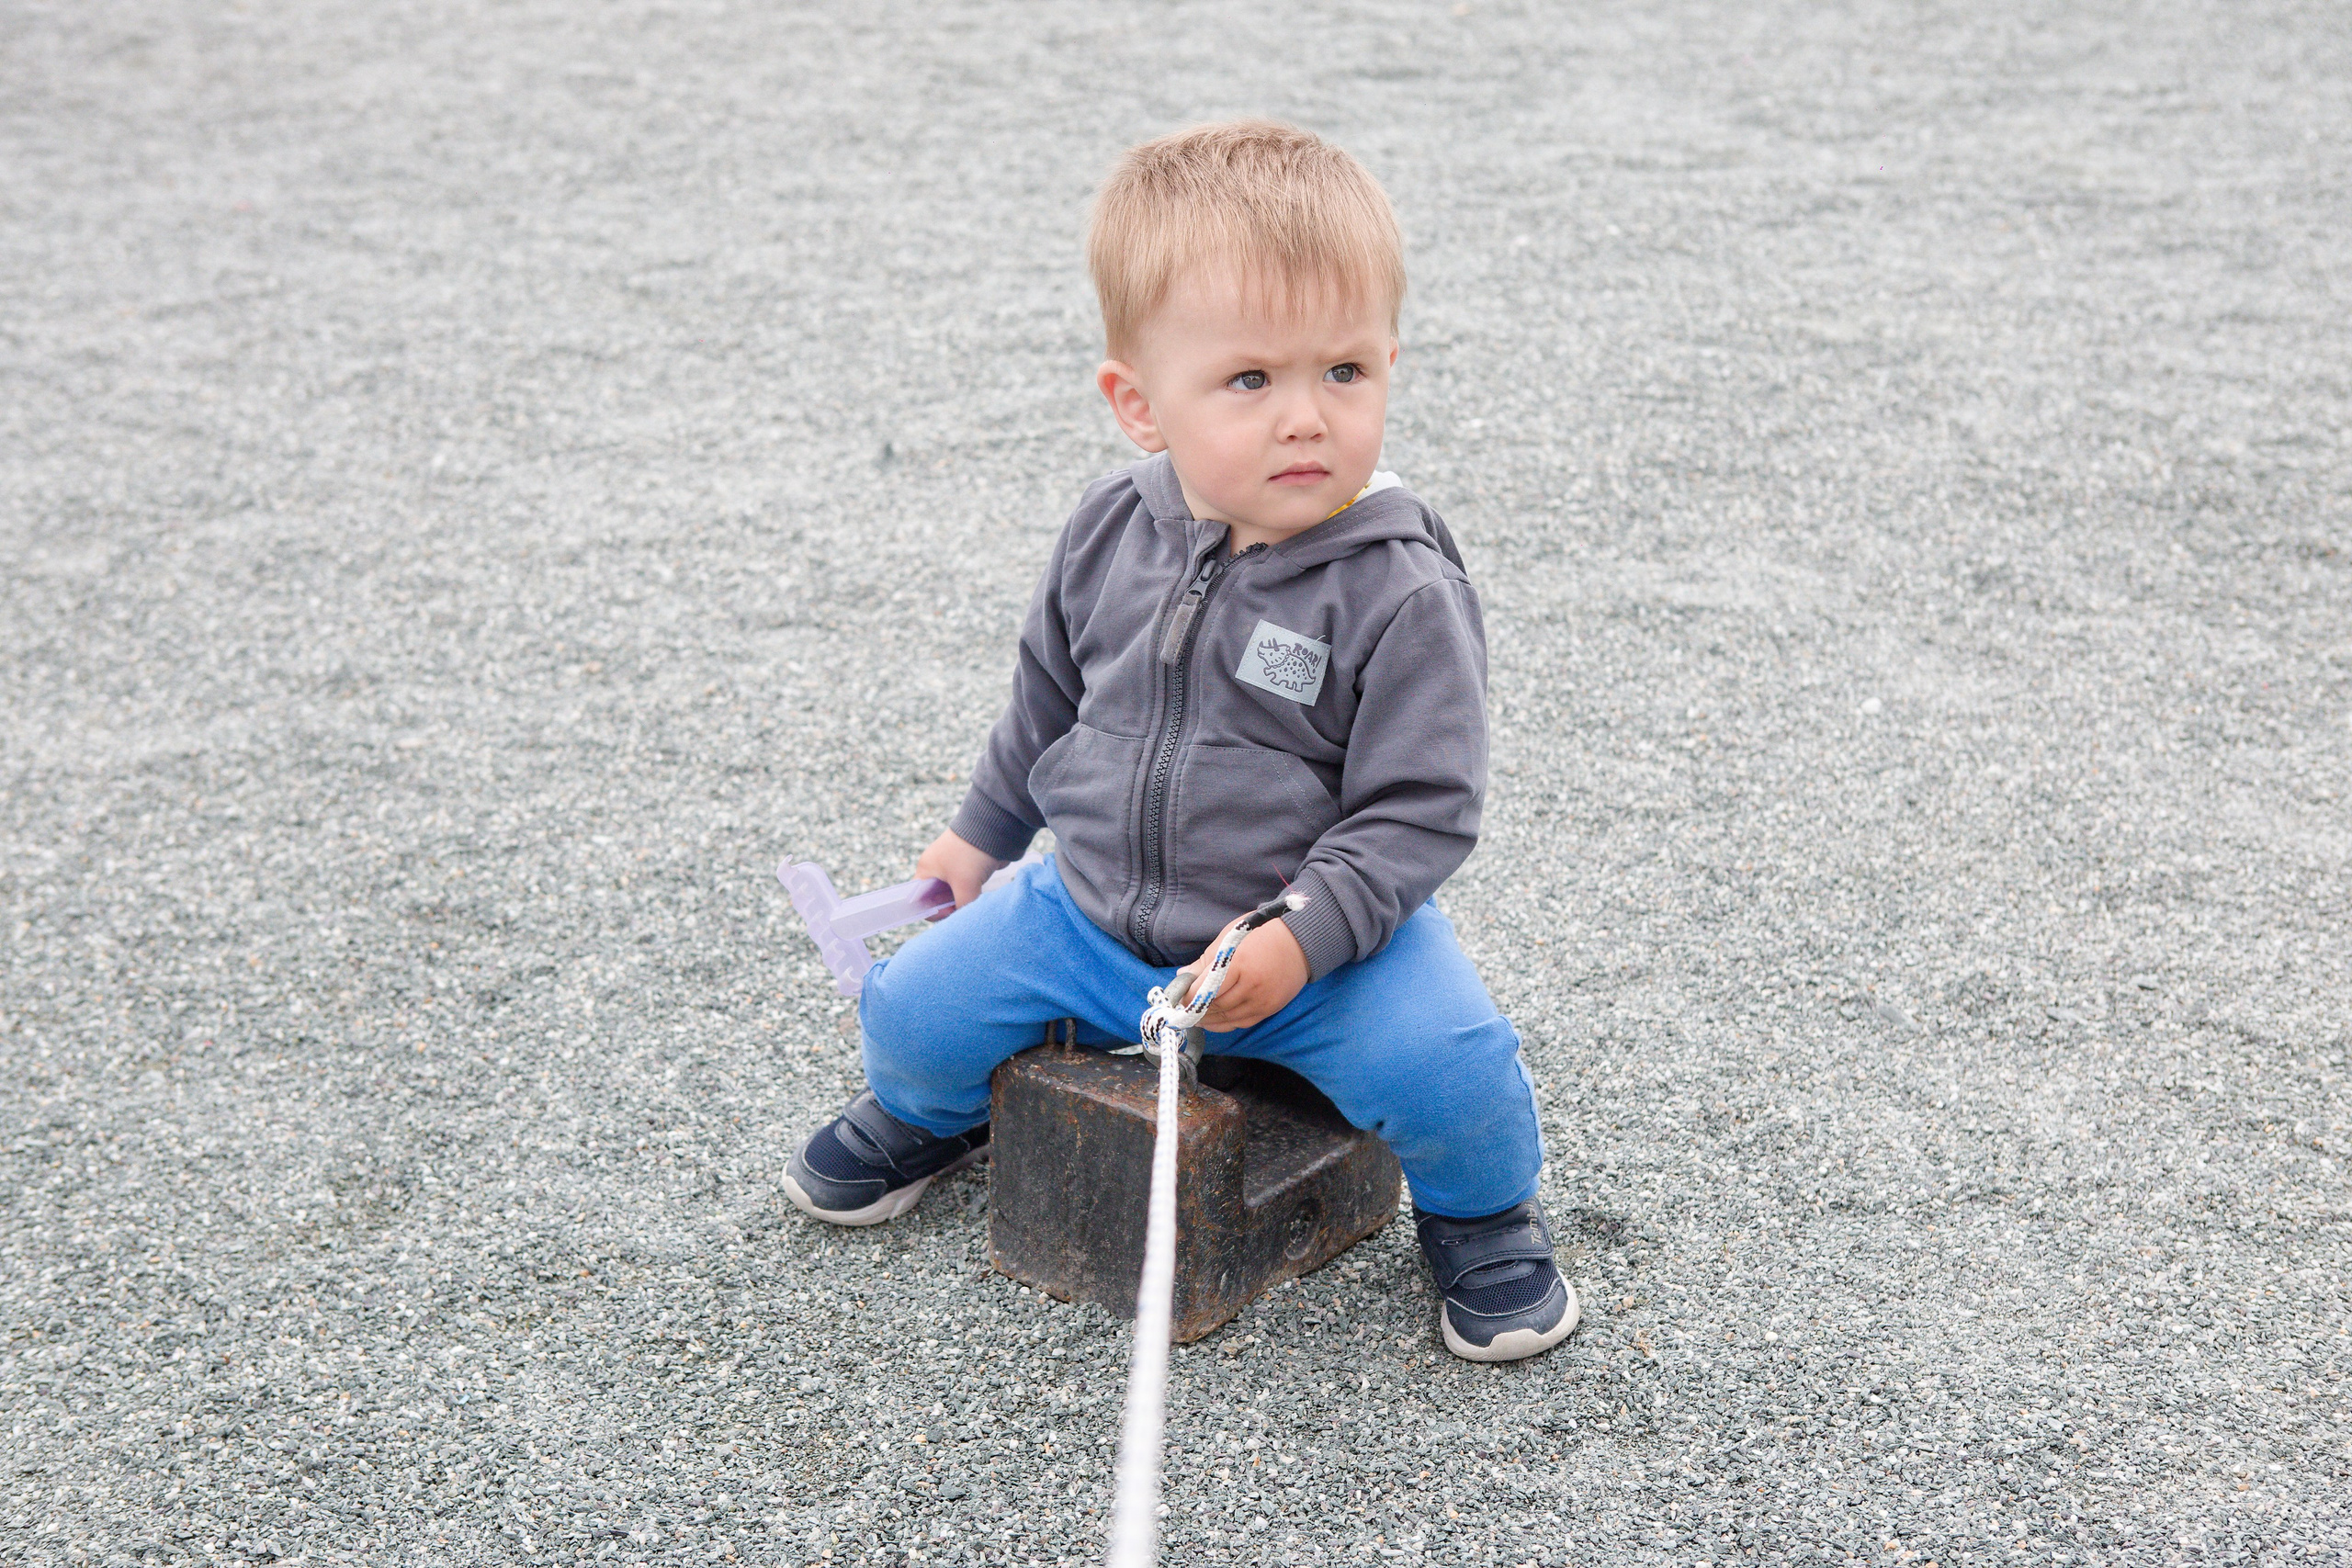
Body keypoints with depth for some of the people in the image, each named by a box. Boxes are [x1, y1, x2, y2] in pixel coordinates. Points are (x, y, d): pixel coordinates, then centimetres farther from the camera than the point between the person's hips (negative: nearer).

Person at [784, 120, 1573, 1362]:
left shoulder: (1400, 594, -20)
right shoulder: (1113, 534, -5)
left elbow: (1419, 809, -17)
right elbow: (1048, 693, 13)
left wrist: (1303, 938, -29)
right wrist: (980, 835, 20)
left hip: (1317, 935, -4)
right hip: (1089, 913, 4)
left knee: (1447, 1061, -26)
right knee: (908, 1008, -3)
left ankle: (1479, 1211, 10)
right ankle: (935, 1112, 36)